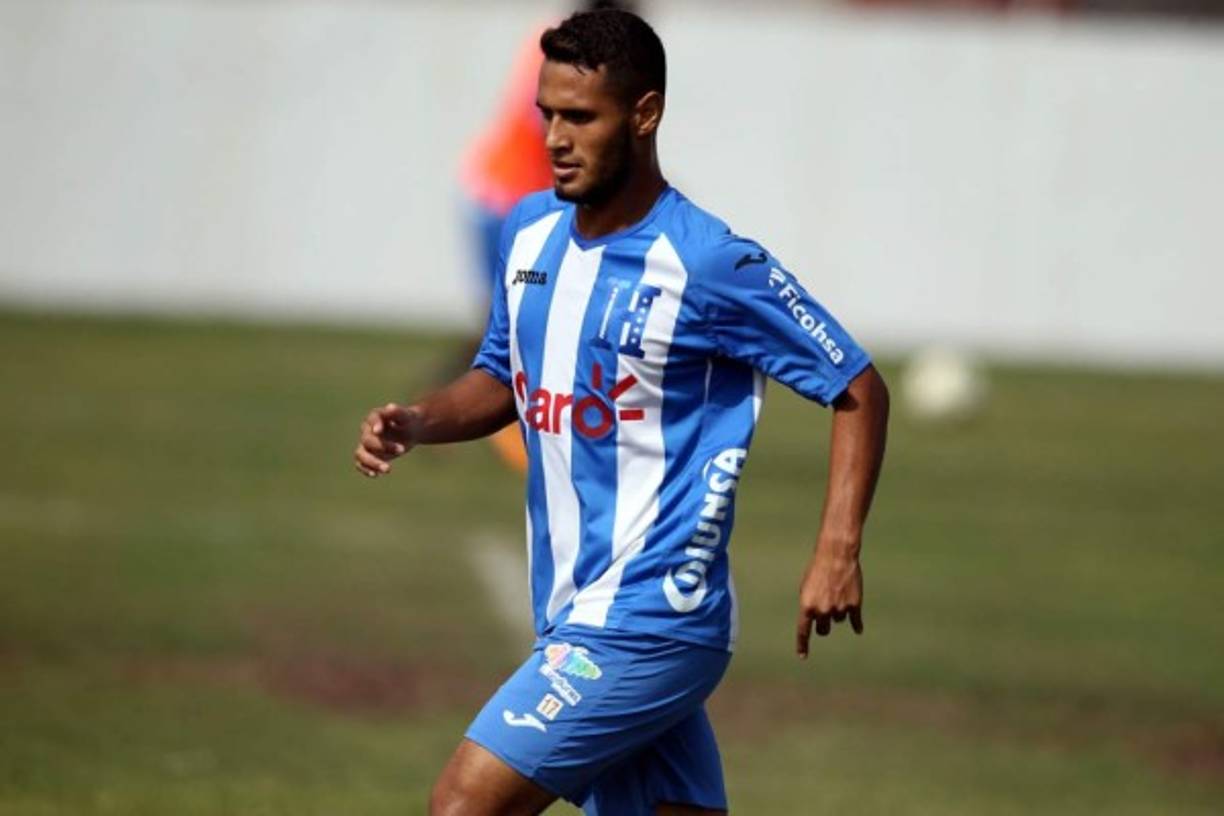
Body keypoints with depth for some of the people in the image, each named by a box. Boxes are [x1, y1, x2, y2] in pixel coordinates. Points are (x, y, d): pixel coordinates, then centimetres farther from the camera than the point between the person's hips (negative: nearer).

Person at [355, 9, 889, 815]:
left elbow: (860, 390, -7)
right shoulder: (530, 233, 7)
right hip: (575, 618, 7)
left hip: (649, 622, -7)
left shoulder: (710, 264, -13)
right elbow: (504, 380, 22)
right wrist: (416, 424, 1)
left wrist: (838, 551, -18)